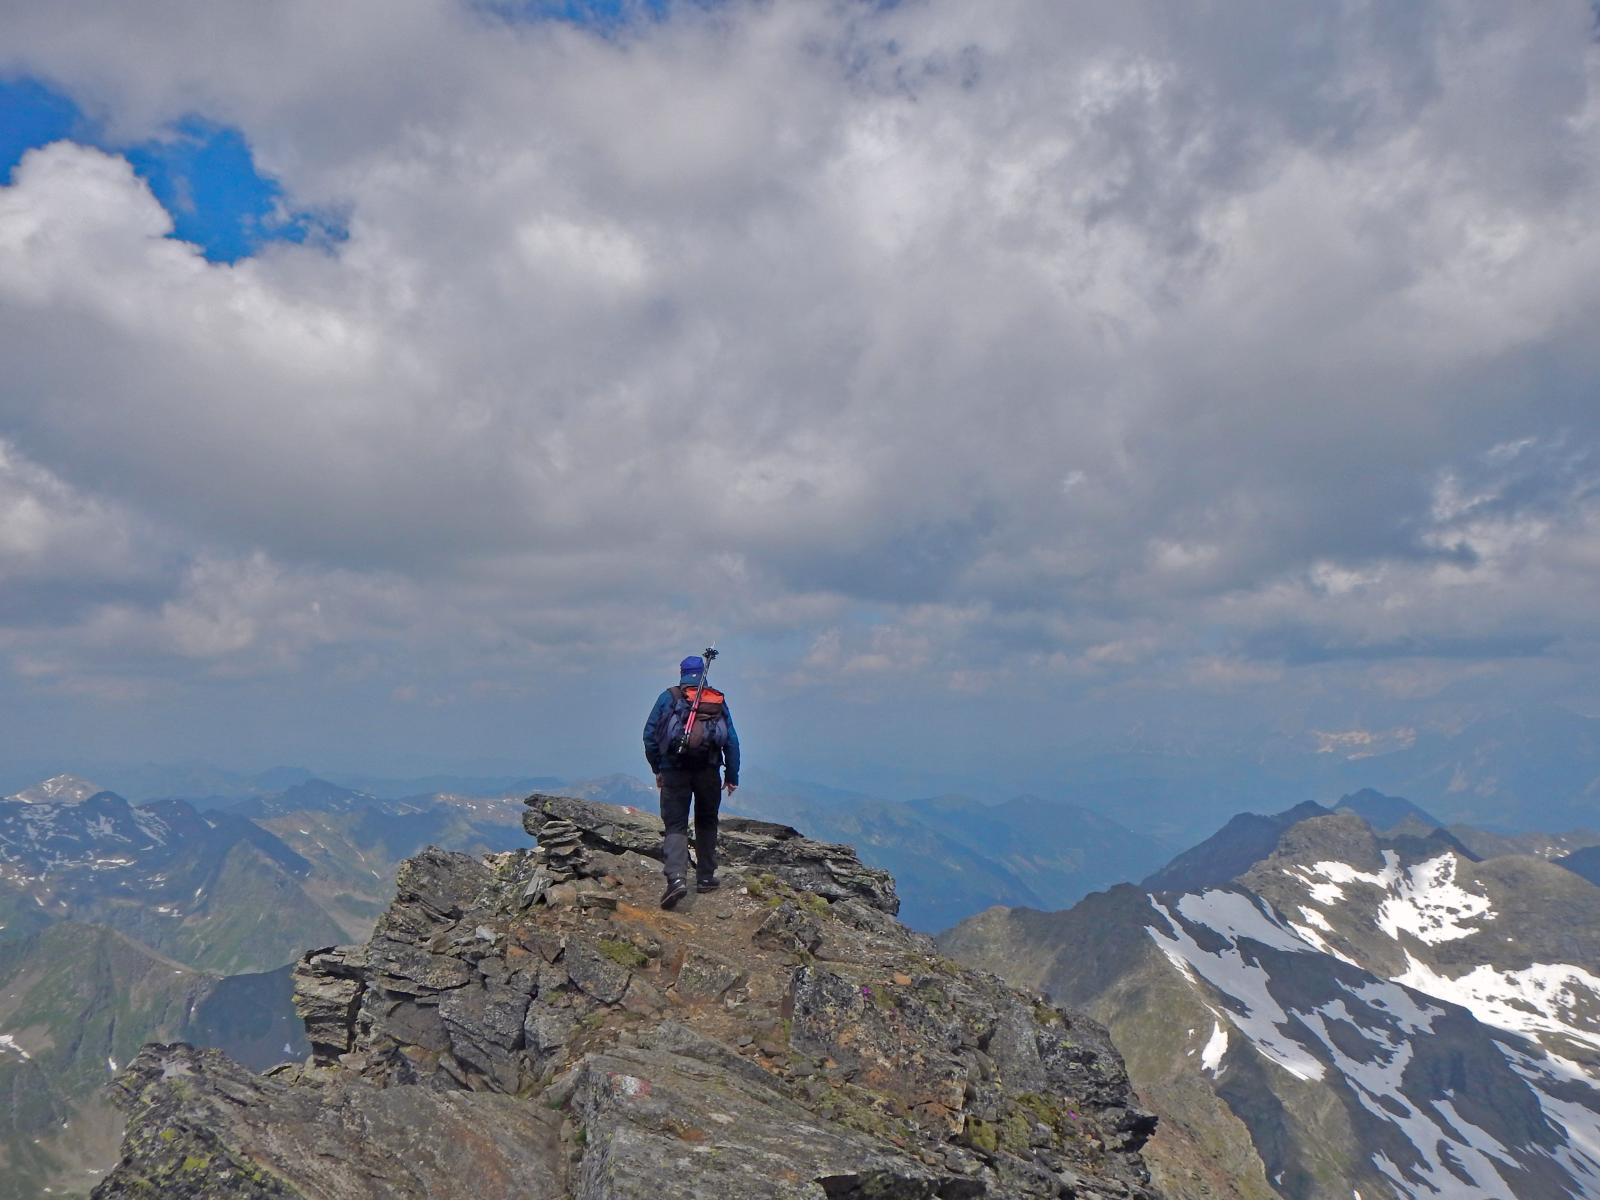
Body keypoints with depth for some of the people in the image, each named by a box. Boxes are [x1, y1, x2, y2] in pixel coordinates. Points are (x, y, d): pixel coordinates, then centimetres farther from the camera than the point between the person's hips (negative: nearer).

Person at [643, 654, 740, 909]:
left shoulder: (667, 697, 5)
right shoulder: (718, 700, 8)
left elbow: (649, 735, 4)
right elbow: (732, 740, 6)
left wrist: (657, 769, 14)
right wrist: (732, 776, 12)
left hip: (674, 771, -1)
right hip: (709, 772, 2)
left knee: (675, 825, -2)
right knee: (706, 824, 19)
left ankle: (676, 877, -22)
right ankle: (705, 878, 24)